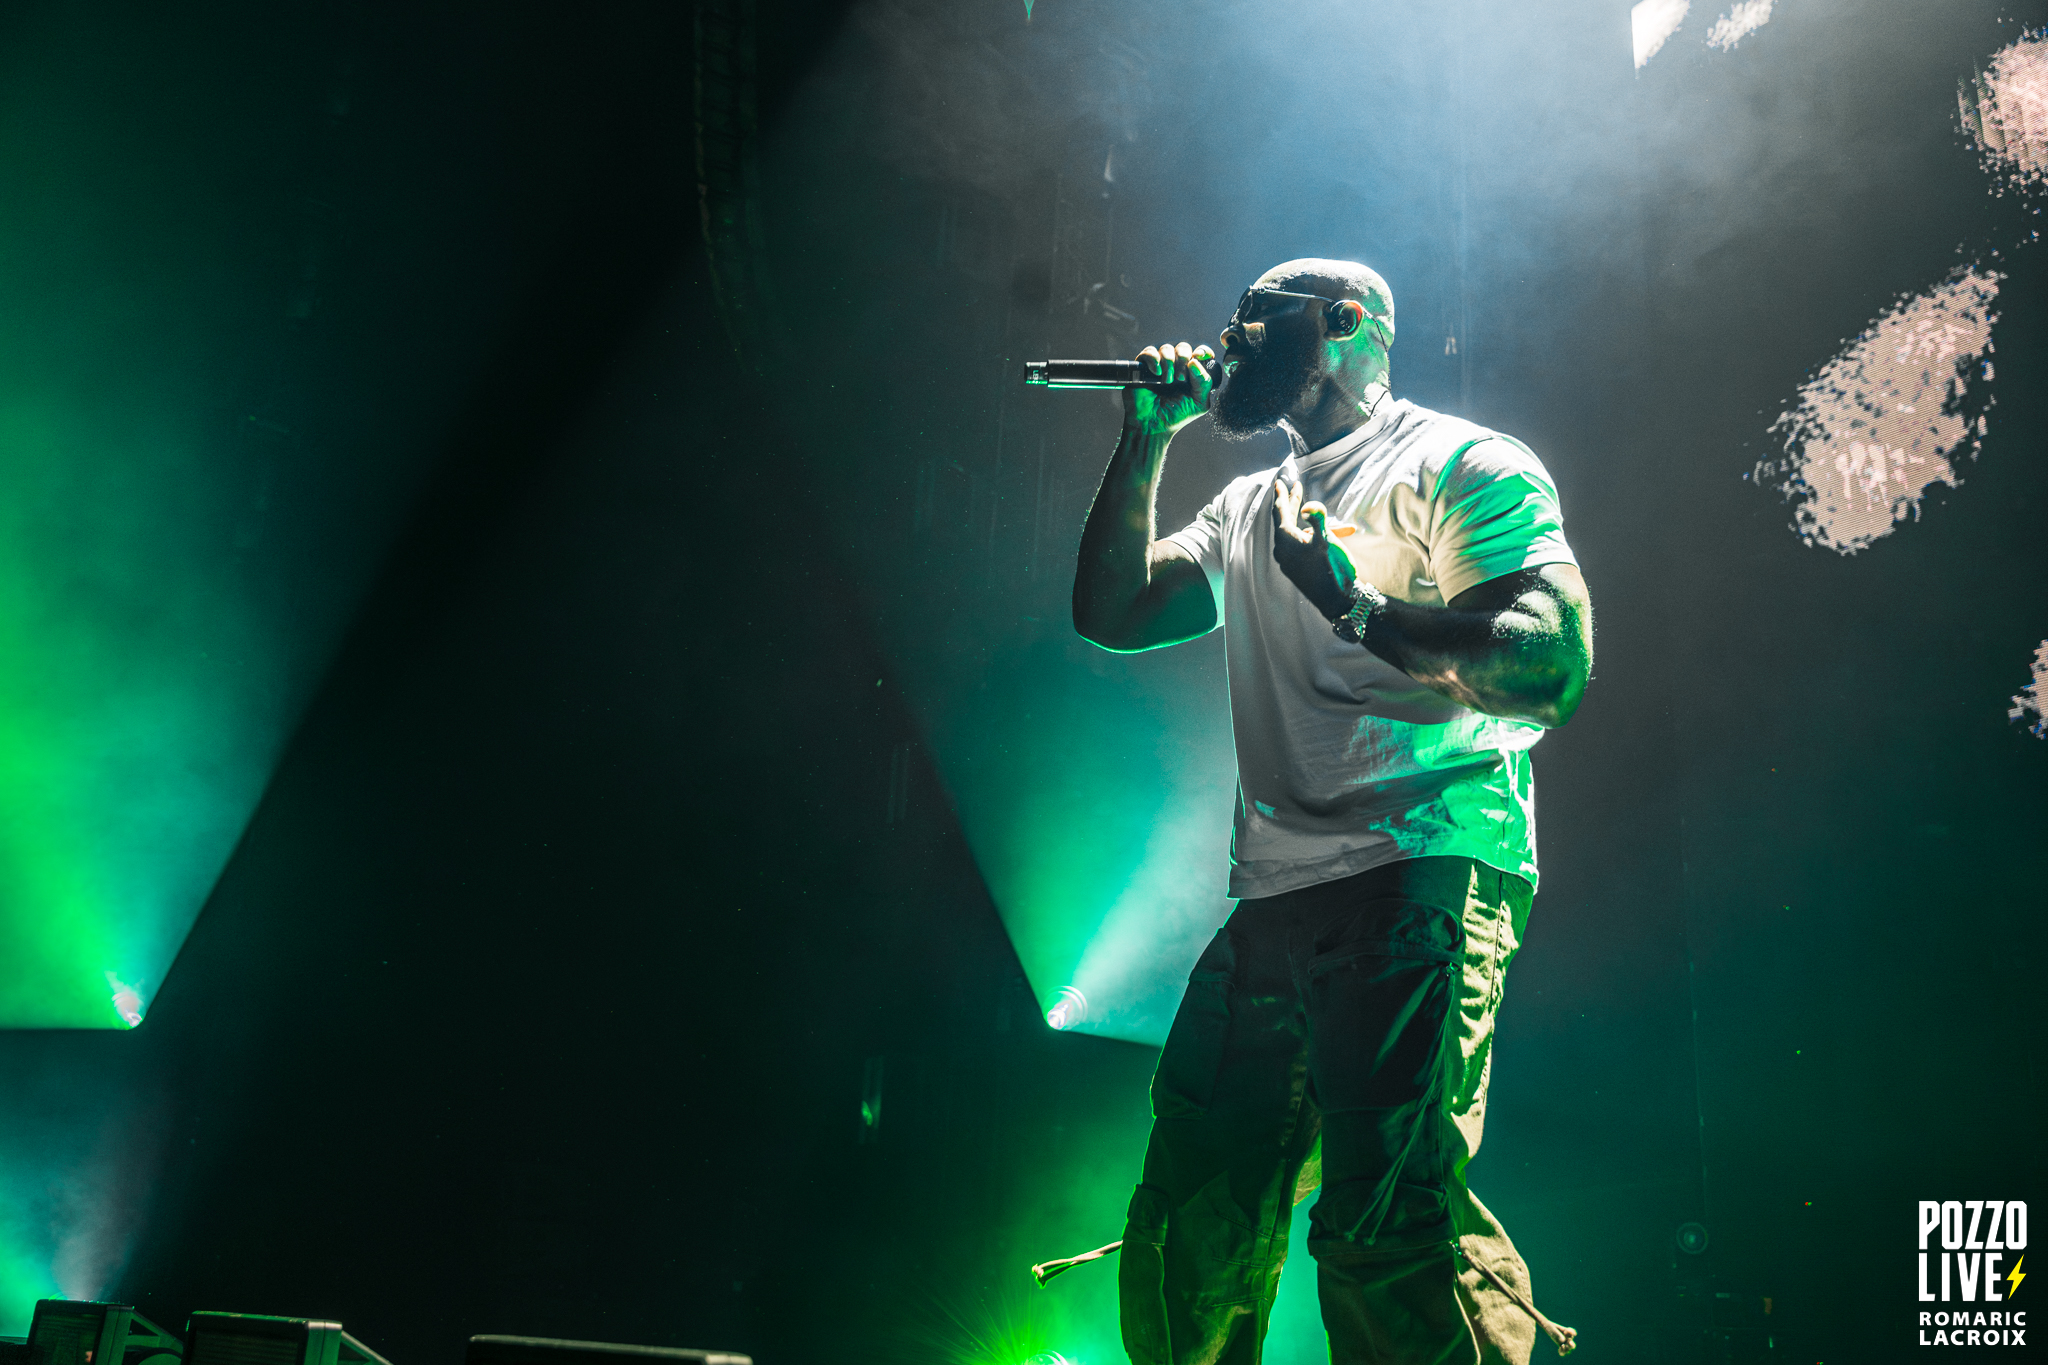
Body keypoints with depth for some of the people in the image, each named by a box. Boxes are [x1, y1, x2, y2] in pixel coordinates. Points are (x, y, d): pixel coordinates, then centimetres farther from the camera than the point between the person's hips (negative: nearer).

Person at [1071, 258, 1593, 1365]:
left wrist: (1357, 607, -18)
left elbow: (1556, 663, -10)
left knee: (1387, 1226, -23)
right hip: (1268, 901, 8)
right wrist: (1147, 440, 16)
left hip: (1421, 871, -7)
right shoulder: (1247, 509, 27)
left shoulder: (1463, 465, 3)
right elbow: (1110, 611, 19)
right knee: (1185, 1249, 9)